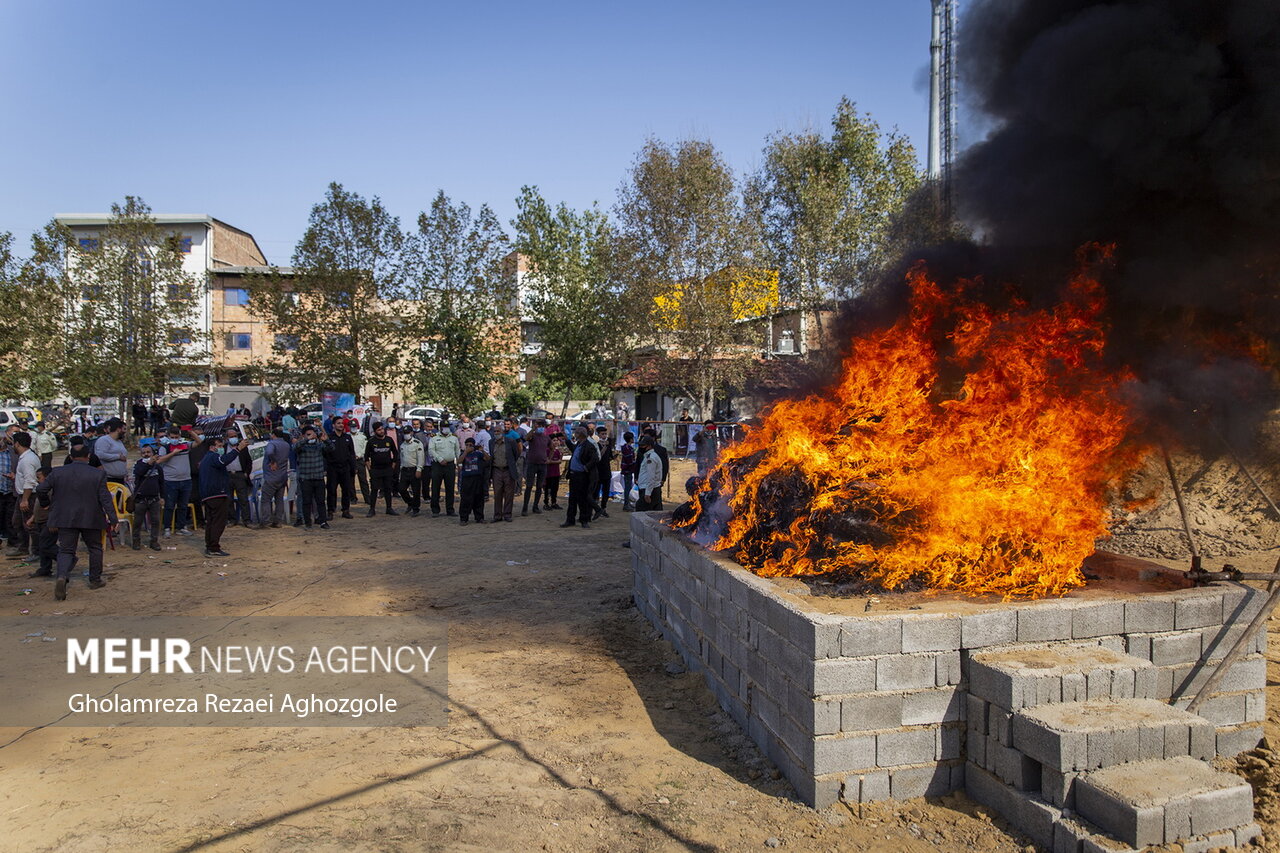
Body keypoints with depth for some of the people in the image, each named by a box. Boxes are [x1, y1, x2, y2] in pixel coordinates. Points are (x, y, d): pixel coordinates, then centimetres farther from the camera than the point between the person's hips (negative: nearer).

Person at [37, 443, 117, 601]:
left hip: (65, 518, 1)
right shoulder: (98, 474, -7)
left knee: (66, 550, 4)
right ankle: (95, 580, 21)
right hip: (91, 519, -1)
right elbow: (105, 498, -8)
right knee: (95, 548, 15)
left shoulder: (57, 472, 0)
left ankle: (62, 576, -20)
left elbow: (40, 489, 2)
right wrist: (113, 519, -4)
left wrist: (47, 503, 22)